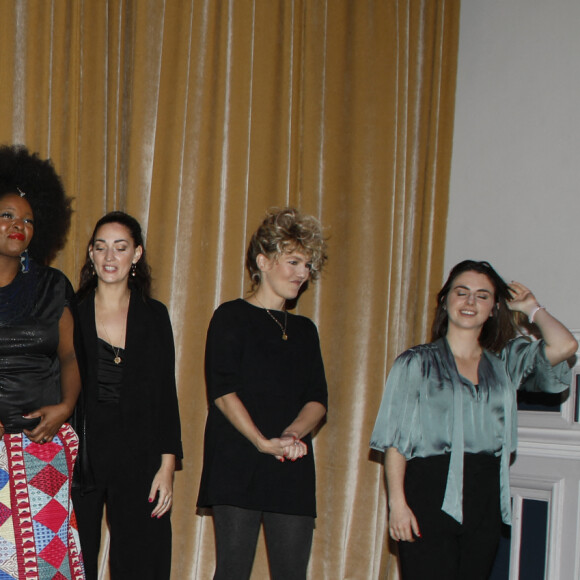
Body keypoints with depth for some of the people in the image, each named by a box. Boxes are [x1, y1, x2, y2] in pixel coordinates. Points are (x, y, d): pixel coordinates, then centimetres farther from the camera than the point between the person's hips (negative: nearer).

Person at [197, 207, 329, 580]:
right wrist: (263, 442, -18)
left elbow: (318, 398, 9)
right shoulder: (232, 317, 2)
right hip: (238, 464, -5)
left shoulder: (304, 330, 18)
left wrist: (293, 434, -11)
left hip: (294, 467, 5)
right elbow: (222, 390, -8)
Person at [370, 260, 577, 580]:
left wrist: (531, 307, 11)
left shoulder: (506, 361, 13)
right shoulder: (416, 362, 4)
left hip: (485, 499, 4)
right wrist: (397, 502, -11)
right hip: (430, 494, -3)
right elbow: (394, 439, -1)